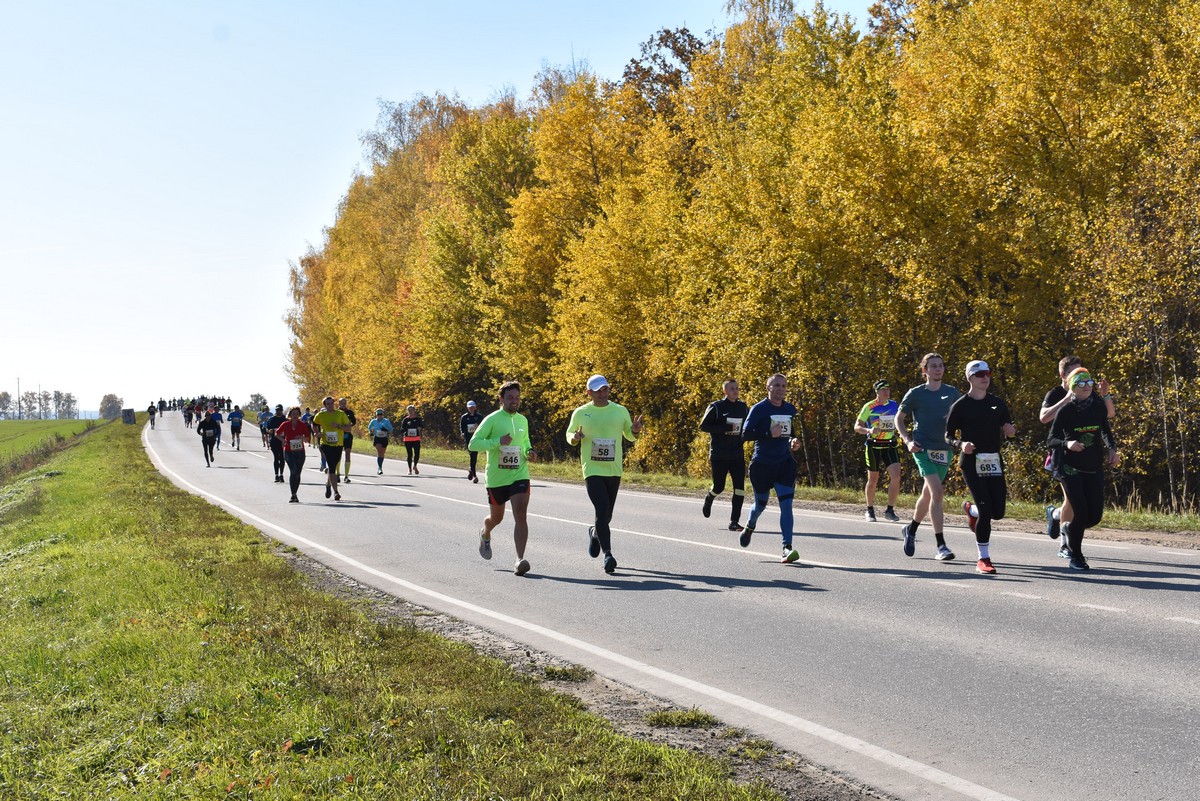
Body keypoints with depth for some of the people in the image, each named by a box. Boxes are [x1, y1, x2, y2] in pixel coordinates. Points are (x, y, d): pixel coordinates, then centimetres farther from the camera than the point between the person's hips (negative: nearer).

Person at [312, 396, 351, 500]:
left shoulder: (341, 414, 1)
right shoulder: (320, 415, 2)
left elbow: (348, 428, -1)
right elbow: (314, 424, 20)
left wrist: (339, 426, -18)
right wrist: (318, 433, 3)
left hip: (338, 444, 2)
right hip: (326, 444, -2)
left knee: (333, 466, 15)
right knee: (332, 467, -13)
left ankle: (328, 484, 42)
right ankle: (335, 492, -14)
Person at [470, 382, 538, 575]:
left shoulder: (523, 420, 8)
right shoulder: (492, 420, -8)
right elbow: (472, 444, -13)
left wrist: (529, 452, 5)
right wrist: (497, 441, -24)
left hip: (520, 476, 2)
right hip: (496, 478, -2)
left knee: (520, 515, -15)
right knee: (496, 517, 15)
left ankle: (520, 560, -20)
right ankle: (485, 534, 51)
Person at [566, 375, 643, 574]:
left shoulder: (620, 411, 7)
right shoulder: (580, 413, 2)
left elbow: (630, 436, 15)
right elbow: (569, 435, 13)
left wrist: (635, 430, -8)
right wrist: (575, 438, -11)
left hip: (614, 470, 3)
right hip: (592, 470, -3)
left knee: (607, 513, 10)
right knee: (602, 509, -16)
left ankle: (595, 533, 43)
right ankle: (608, 554, -13)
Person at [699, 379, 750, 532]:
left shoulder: (743, 407, 9)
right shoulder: (716, 407, -5)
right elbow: (703, 426, -11)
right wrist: (726, 428, -19)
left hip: (737, 454, 3)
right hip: (719, 455, -3)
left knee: (739, 487, -7)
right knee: (719, 487, 4)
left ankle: (734, 522, -3)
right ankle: (708, 499, 40)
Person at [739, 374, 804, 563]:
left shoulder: (791, 410, 8)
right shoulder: (759, 409, -8)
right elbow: (745, 434, -14)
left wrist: (793, 443, 4)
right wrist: (769, 434, -25)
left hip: (785, 462, 3)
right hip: (762, 464, -3)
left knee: (786, 504, -11)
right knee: (761, 503, 12)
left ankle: (787, 548, -13)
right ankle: (750, 526, 46)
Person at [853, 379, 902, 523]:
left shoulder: (894, 405, 5)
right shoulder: (869, 407, -8)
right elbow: (857, 426, -8)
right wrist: (869, 430, -25)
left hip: (890, 445, 3)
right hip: (874, 446, -3)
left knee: (896, 476, -13)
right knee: (873, 480, 6)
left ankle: (890, 510, -2)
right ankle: (869, 510, 23)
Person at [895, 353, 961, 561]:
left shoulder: (952, 393, 8)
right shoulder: (916, 393, -1)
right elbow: (899, 418, 7)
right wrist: (907, 440, -6)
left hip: (944, 449, 5)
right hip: (923, 448, -5)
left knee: (928, 494, 16)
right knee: (937, 492, -19)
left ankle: (911, 529, 42)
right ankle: (941, 546, -19)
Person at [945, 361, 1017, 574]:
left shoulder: (998, 403, 11)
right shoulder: (961, 405, 0)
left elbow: (1007, 431, 16)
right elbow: (948, 435, 2)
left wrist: (1010, 431, -7)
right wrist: (960, 444, -18)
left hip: (994, 462, 4)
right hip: (972, 462, -4)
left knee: (998, 512, 1)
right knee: (986, 510, -13)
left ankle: (971, 509, 36)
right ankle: (984, 559, -3)